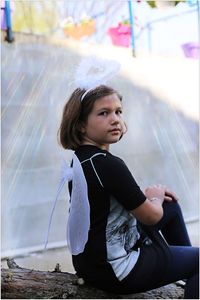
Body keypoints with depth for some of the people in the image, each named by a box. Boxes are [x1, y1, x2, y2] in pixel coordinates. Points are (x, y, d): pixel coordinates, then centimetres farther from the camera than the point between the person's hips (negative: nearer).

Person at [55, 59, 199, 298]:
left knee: (172, 205, 26)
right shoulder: (109, 166, -28)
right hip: (117, 272, -9)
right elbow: (152, 216, -16)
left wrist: (147, 194, 6)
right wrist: (156, 197, 5)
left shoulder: (79, 158, 1)